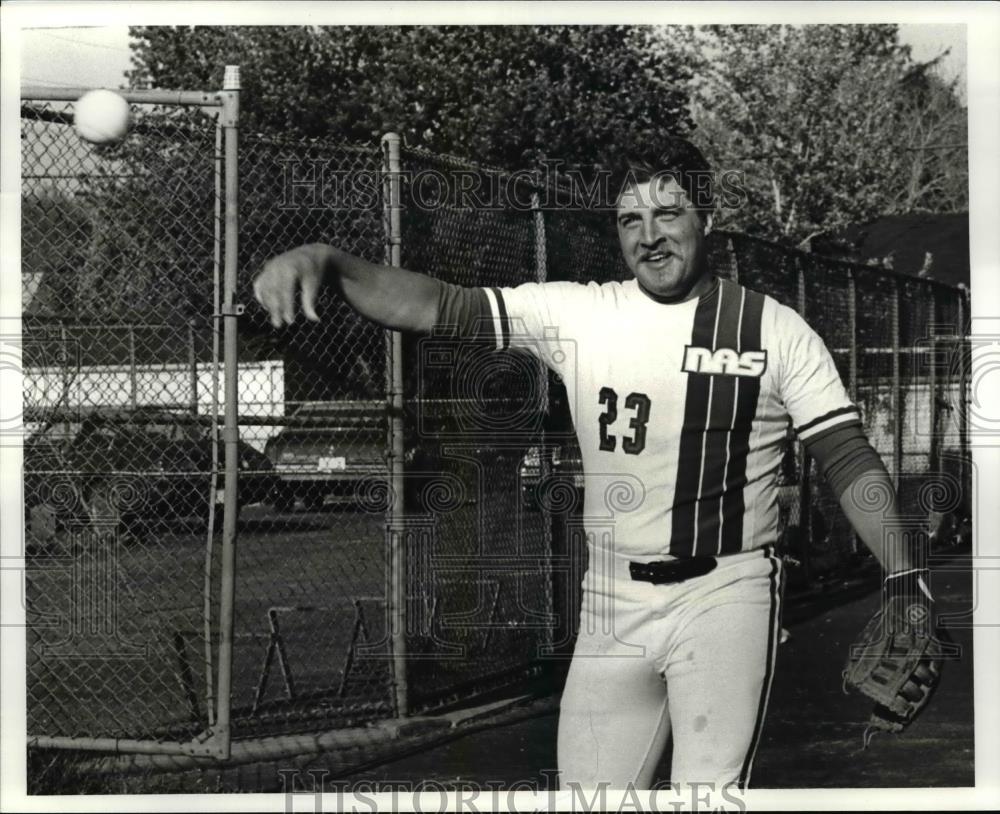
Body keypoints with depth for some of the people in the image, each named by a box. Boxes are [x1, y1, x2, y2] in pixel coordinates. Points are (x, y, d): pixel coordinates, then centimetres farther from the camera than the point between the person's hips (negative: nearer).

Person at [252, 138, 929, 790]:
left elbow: (850, 460, 1)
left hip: (727, 598, -2)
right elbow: (436, 305, -5)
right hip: (613, 605, 3)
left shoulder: (775, 329, 1)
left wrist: (906, 582, -11)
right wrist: (328, 261, -22)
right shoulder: (575, 314, 3)